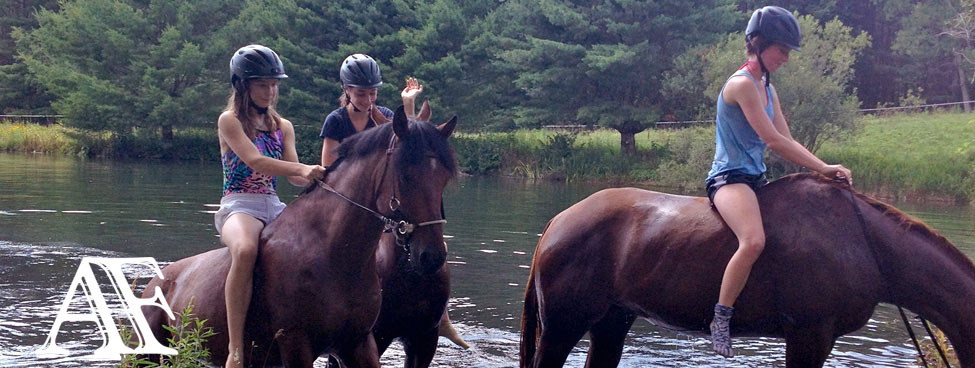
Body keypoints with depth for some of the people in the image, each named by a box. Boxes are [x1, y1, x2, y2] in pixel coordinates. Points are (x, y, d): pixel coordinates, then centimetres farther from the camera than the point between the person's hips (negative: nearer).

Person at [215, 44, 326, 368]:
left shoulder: (283, 127, 17)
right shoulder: (230, 121, -1)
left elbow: (295, 177, 7)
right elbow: (254, 160, -16)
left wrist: (316, 176, -16)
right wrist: (304, 169, -27)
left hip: (275, 207, 6)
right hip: (239, 206, -6)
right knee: (246, 250, -39)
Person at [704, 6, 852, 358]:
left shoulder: (768, 90, 16)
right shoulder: (742, 84, -13)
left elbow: (787, 142, 14)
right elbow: (772, 139, -17)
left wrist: (823, 169, -1)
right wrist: (821, 167, -12)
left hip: (756, 179, 10)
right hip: (729, 178, -10)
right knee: (754, 240, -35)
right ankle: (721, 319, -26)